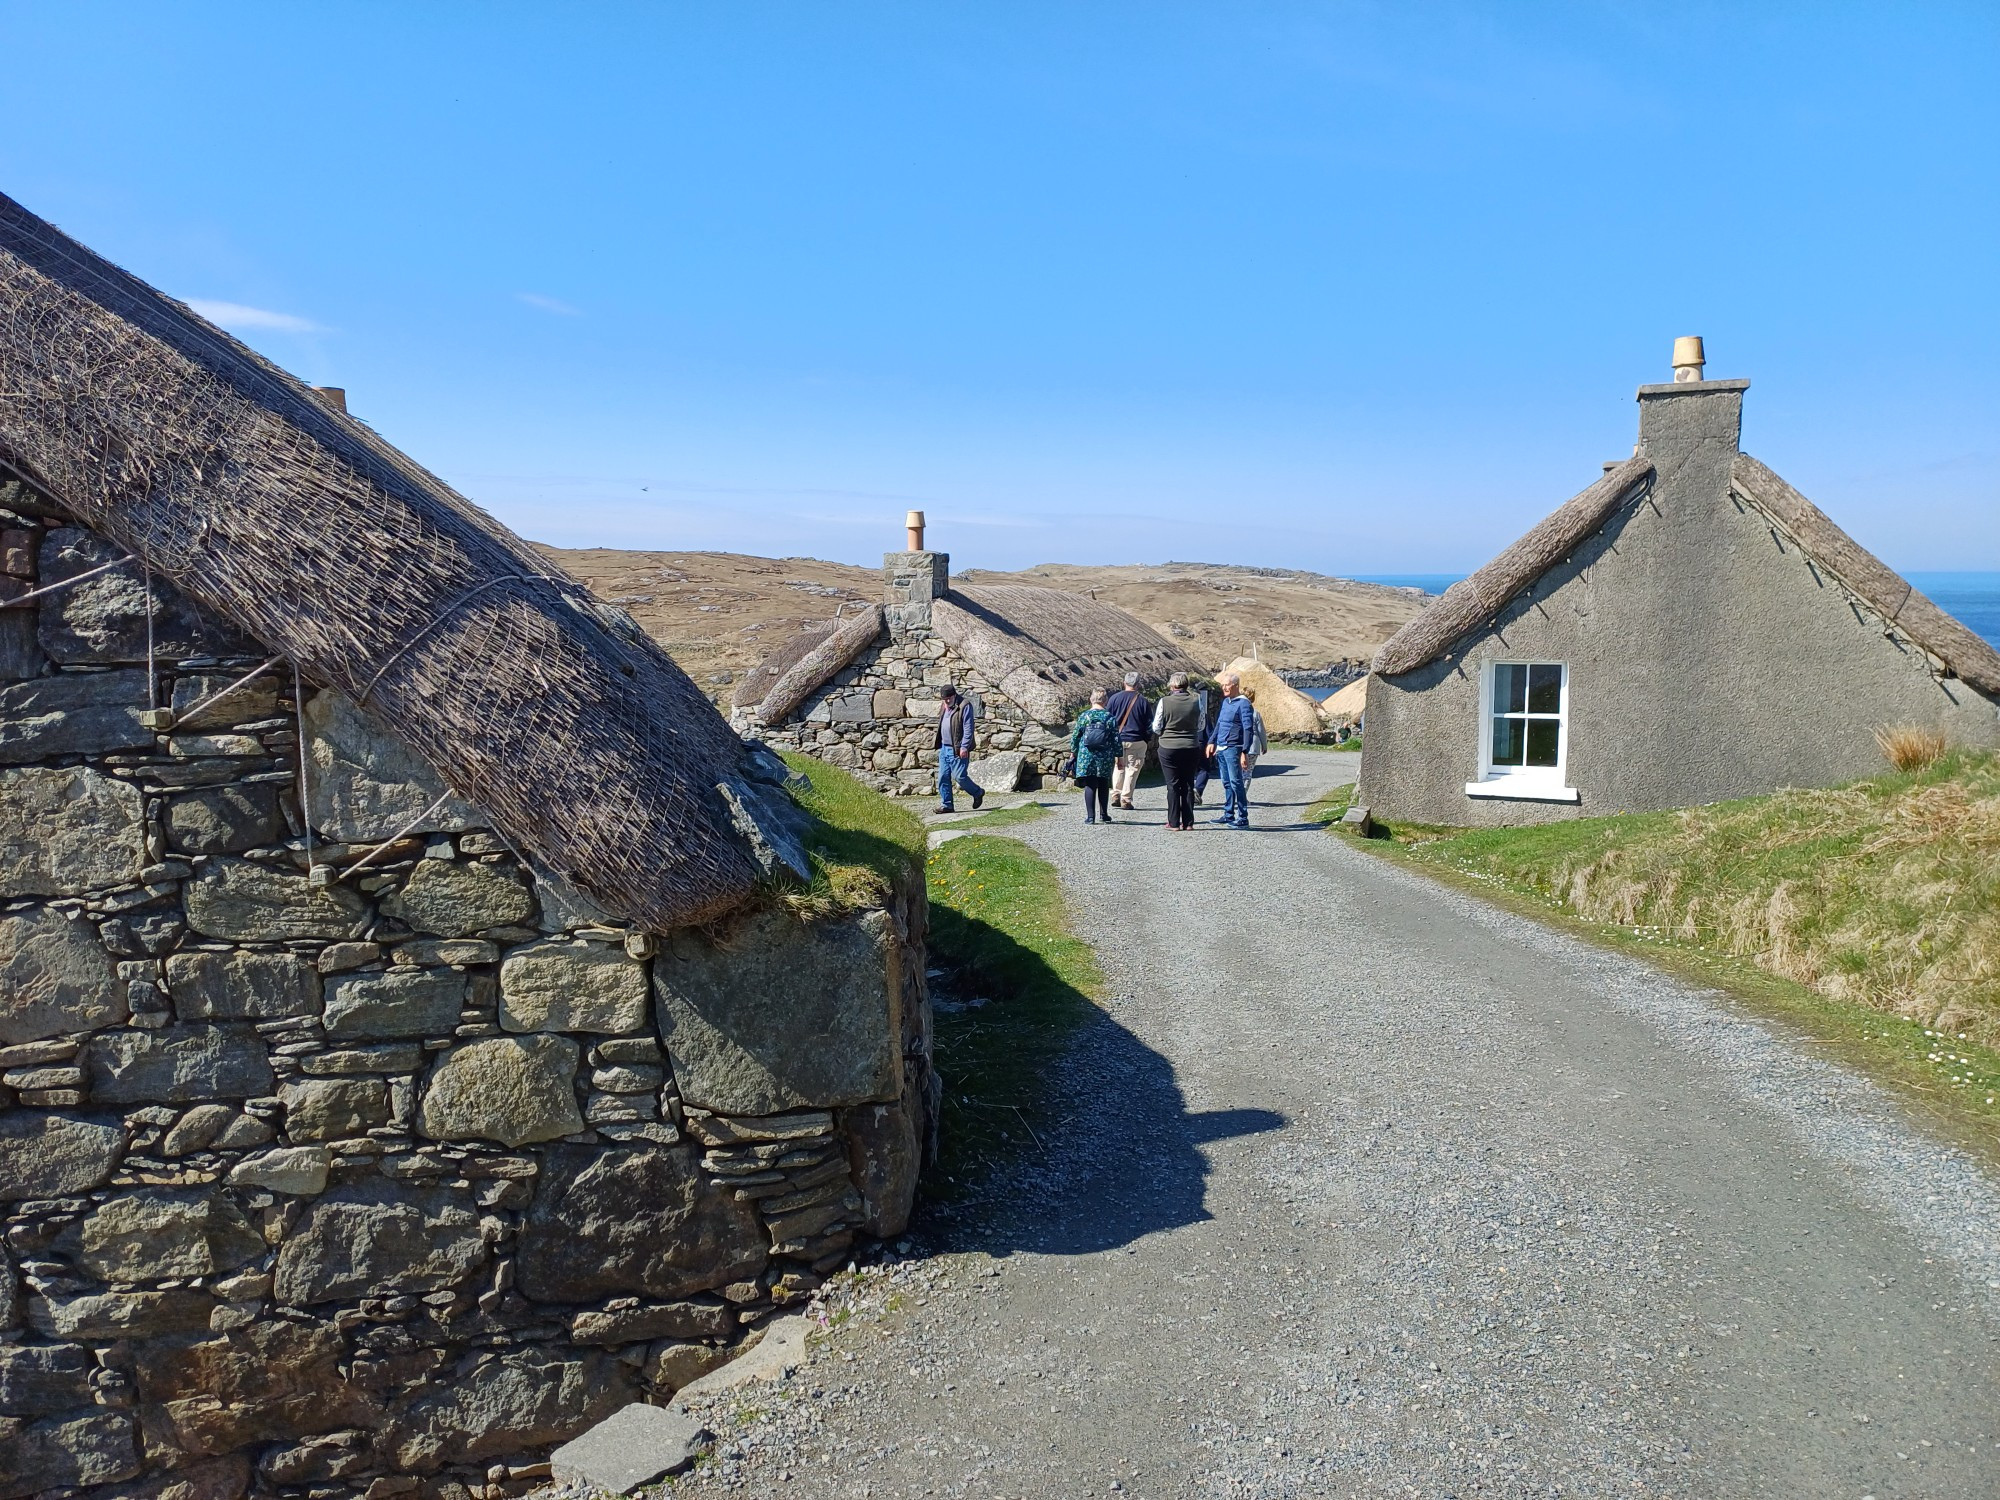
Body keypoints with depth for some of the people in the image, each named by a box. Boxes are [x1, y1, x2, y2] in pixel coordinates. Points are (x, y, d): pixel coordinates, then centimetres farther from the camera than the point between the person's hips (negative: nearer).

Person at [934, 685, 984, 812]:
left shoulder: (965, 706, -11)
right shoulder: (944, 707, 16)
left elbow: (968, 728, -16)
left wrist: (964, 747, -19)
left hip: (958, 749, -8)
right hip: (944, 748, 8)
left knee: (959, 776, -8)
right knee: (943, 777, 5)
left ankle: (977, 793, 16)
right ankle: (946, 805, 11)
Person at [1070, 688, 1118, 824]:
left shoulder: (1083, 716, -3)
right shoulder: (1110, 718, -2)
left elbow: (1075, 736, 1)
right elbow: (1116, 739, -2)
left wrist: (1073, 751, 14)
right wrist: (1118, 757, 5)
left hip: (1086, 756, -1)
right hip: (1105, 757, 1)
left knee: (1089, 785, 2)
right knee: (1103, 785, 15)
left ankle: (1090, 816, -2)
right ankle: (1104, 814, 21)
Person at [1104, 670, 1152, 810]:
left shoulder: (1115, 698, -2)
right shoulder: (1143, 701, -3)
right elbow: (1149, 724, 2)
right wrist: (1149, 741, 13)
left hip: (1117, 740, 2)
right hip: (1136, 741, -1)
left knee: (1118, 767, 16)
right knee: (1132, 769, 6)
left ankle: (1115, 795, 9)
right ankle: (1126, 800, 4)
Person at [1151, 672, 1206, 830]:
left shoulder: (1164, 702, -11)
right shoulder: (1196, 701, -4)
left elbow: (1156, 727, -5)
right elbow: (1201, 726, 7)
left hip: (1169, 748, -2)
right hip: (1191, 749, 2)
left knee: (1173, 785, 5)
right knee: (1188, 785, 10)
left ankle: (1174, 822, 5)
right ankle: (1188, 822, 11)